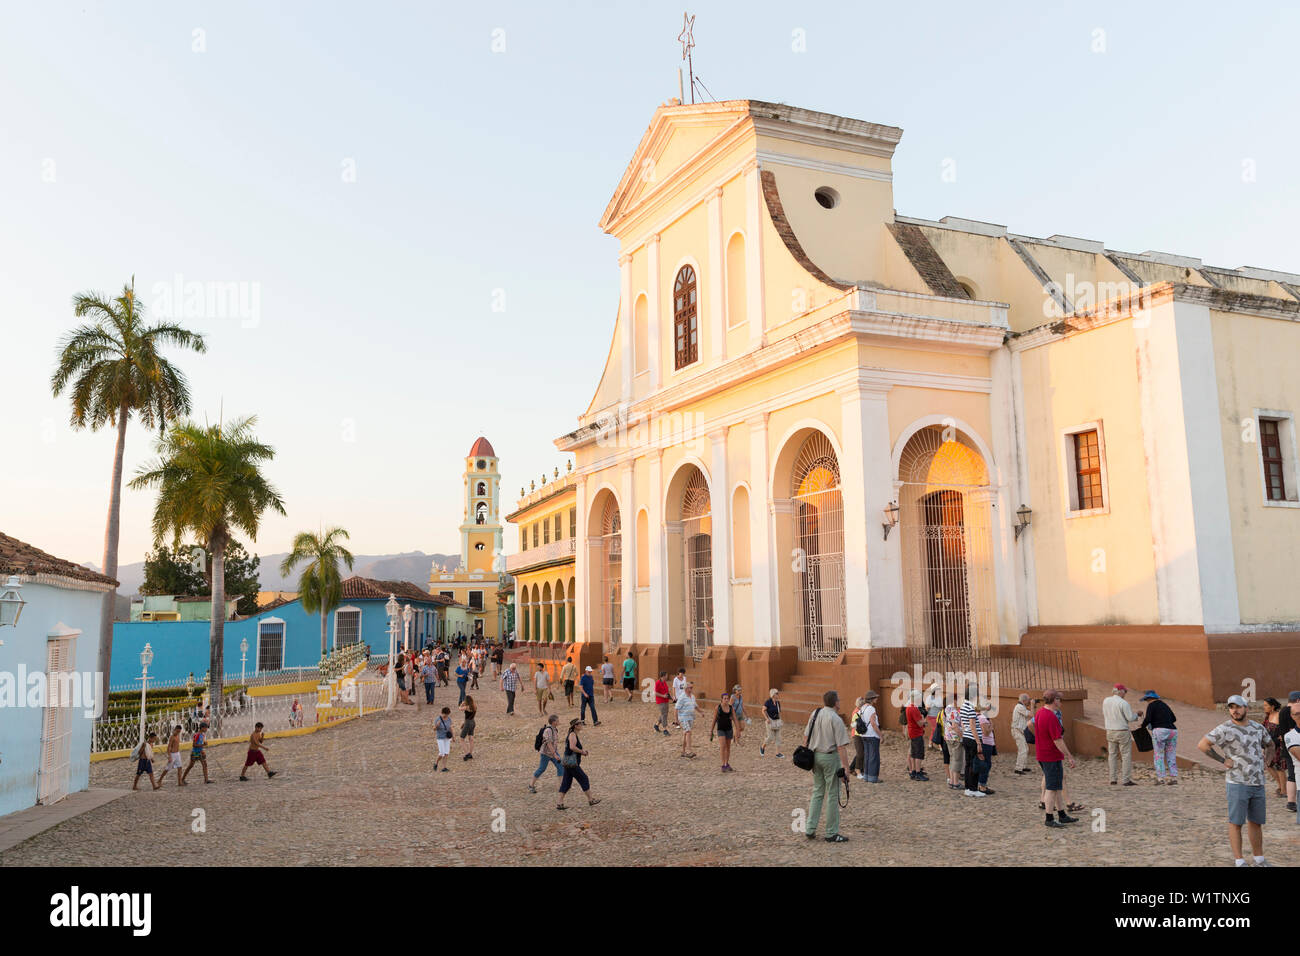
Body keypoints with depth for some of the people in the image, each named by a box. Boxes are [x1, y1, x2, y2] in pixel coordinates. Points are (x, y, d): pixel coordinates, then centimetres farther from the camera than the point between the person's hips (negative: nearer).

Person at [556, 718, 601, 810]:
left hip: (567, 763, 9)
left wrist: (583, 752, 11)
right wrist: (582, 752, -16)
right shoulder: (572, 734, -14)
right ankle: (590, 800, 10)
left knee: (566, 783, 9)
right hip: (572, 763, -9)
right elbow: (572, 747, -29)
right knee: (584, 779, 1)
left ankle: (560, 804, 7)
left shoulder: (573, 735, 17)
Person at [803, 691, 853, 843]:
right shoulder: (836, 719, -14)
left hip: (815, 755, 7)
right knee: (833, 795, 2)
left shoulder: (815, 714, 6)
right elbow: (841, 746, -17)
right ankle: (832, 833, 7)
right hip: (830, 756, -6)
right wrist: (846, 767, -15)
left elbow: (806, 736, 11)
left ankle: (810, 829, 15)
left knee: (817, 792, 16)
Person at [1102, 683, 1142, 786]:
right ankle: (1127, 780, 0)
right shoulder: (1123, 703, -16)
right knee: (1126, 755, 2)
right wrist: (1137, 714, 6)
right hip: (1123, 732, -6)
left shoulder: (1106, 701, 3)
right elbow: (1130, 718, -13)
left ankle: (1113, 779, 11)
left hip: (1110, 731, 6)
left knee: (1112, 755, 12)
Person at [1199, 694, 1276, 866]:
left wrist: (1266, 760, 14)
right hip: (1237, 783, -6)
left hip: (1258, 783, 6)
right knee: (1236, 822, -2)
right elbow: (1202, 745, -14)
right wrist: (1223, 760, -11)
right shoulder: (1225, 729, -11)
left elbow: (1270, 744, 30)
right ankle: (1239, 861, 3)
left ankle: (1259, 859, 24)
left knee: (1256, 822, 14)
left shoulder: (1257, 727, 9)